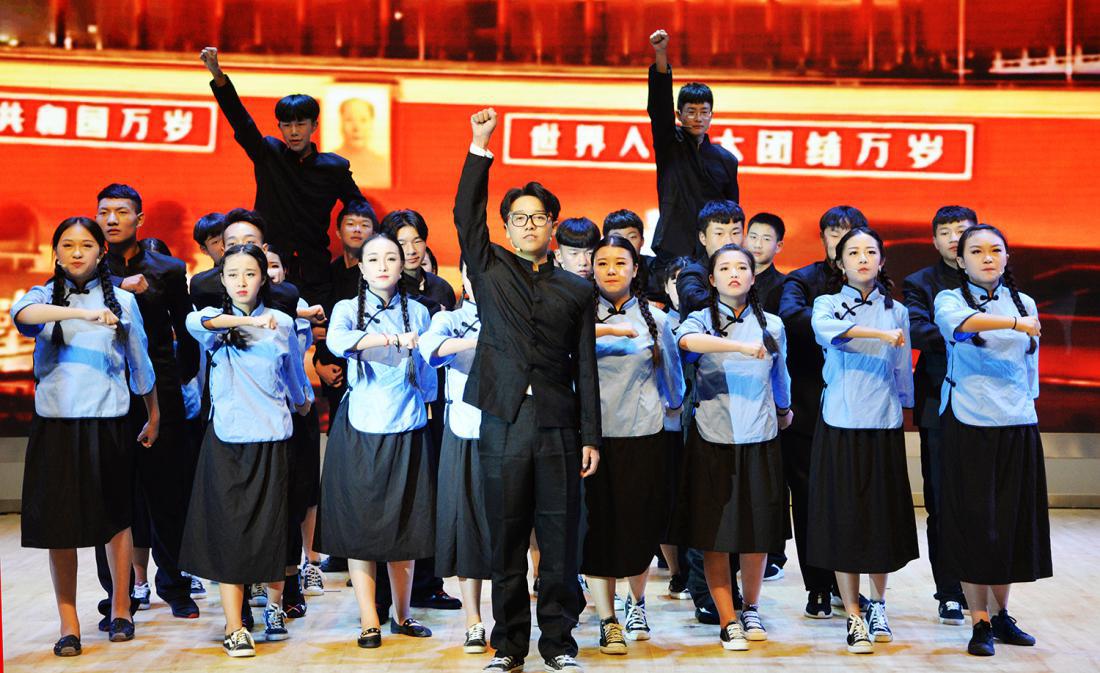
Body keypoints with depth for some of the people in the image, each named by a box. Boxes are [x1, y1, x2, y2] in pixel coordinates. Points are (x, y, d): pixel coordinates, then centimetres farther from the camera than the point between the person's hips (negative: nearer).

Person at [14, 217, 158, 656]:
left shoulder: (122, 300, 6)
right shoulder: (45, 295, 4)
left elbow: (140, 363, 14)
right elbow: (22, 314, -21)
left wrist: (153, 417, 18)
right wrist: (83, 313, -34)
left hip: (107, 422, 0)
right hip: (56, 422, 0)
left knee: (115, 517, 7)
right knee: (59, 524, 0)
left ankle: (120, 608, 23)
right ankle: (69, 624, 7)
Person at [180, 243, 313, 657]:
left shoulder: (281, 323, 6)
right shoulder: (216, 318, 3)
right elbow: (196, 323, -22)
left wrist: (303, 402, 35)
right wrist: (248, 321, -33)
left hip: (269, 438, 1)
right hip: (226, 438, -1)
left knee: (270, 526, 3)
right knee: (227, 529, -4)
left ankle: (274, 607, 25)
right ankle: (234, 628, -3)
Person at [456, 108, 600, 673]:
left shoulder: (577, 291, 12)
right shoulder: (489, 270, 11)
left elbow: (585, 368, 9)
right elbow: (466, 214, -2)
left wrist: (591, 436, 3)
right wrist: (480, 147, -9)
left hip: (557, 428, 0)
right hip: (503, 423, 0)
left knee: (560, 540, 1)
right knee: (506, 541, 4)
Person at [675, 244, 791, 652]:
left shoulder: (771, 325, 9)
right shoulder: (702, 319, 1)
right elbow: (688, 341, -25)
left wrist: (784, 411, 35)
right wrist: (741, 346, -35)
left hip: (759, 440, 2)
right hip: (713, 439, -2)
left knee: (757, 531, 6)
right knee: (715, 533, -1)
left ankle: (751, 609, 25)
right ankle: (728, 621, 7)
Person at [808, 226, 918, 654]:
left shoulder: (896, 311, 11)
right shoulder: (828, 305, 4)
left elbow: (902, 372, 15)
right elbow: (826, 330, -21)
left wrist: (902, 412, 12)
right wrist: (879, 334, -30)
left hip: (884, 426, 2)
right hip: (841, 424, -2)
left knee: (883, 516, 4)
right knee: (844, 517, -3)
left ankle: (878, 606, 23)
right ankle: (854, 617, 5)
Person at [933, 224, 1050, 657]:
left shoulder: (1024, 304, 12)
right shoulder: (950, 299, 0)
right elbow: (960, 323, -25)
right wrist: (1015, 323, -34)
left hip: (1017, 427, 4)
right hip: (969, 426, -3)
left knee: (1012, 520, 6)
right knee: (973, 521, -2)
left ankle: (1001, 614, 19)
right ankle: (980, 623, 5)